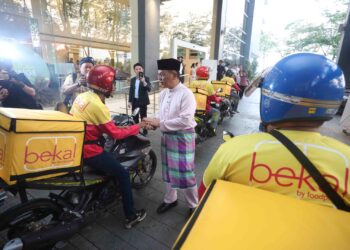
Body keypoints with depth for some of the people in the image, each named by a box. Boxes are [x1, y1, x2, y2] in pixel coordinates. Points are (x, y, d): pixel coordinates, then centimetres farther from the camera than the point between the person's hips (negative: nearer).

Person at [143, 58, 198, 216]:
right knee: (168, 170, 20)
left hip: (182, 137, -7)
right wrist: (154, 123, -9)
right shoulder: (163, 93, 8)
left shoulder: (186, 94, -17)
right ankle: (170, 199, 41)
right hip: (166, 136, 8)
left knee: (185, 173, 2)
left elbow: (185, 120, -25)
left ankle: (194, 206, 26)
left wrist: (160, 123, -23)